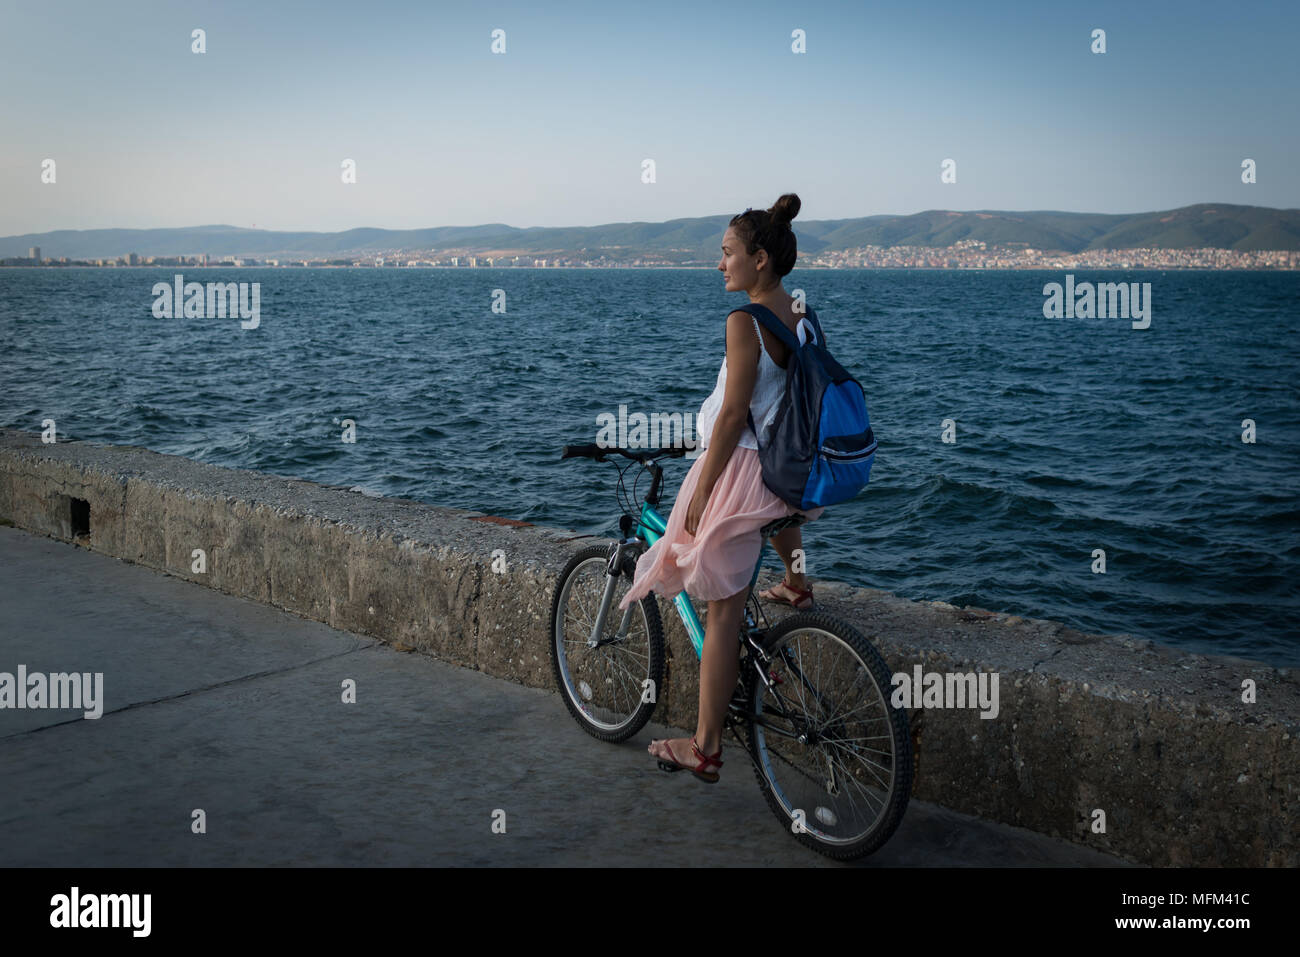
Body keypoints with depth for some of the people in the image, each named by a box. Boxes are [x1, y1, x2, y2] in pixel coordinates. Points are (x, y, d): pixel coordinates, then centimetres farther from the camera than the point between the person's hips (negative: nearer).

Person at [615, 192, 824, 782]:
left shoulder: (743, 324, -17)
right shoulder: (801, 317, 6)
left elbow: (733, 415, -19)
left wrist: (701, 490, -12)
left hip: (740, 469, -7)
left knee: (723, 610, -1)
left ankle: (705, 748, 7)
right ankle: (796, 579, 59)